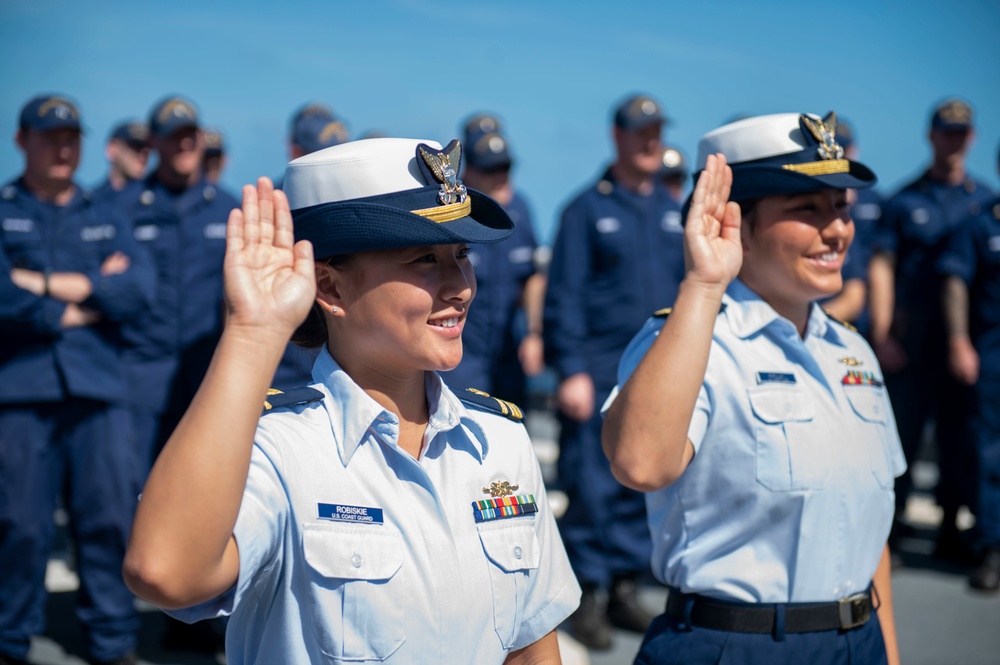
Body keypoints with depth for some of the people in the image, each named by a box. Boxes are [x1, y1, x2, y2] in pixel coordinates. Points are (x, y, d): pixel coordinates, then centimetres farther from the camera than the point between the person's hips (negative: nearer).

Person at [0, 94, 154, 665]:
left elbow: (142, 289, 1)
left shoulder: (106, 220, 19)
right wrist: (94, 296, -2)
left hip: (99, 388, 2)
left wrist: (53, 285, -6)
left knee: (111, 517, 0)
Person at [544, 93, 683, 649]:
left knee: (644, 486, 8)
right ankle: (587, 595, 7)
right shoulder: (588, 209, -2)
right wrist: (570, 370, -12)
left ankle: (624, 586, 19)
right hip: (600, 370, -5)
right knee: (593, 487, -3)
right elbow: (564, 296, -6)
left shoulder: (673, 212, 13)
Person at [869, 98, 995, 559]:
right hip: (911, 343, -2)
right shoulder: (905, 201, 6)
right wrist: (881, 335, -8)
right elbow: (881, 267, 1)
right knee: (901, 435, -2)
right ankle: (891, 529, 6)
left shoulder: (984, 201, 12)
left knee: (960, 438, 6)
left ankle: (951, 530, 15)